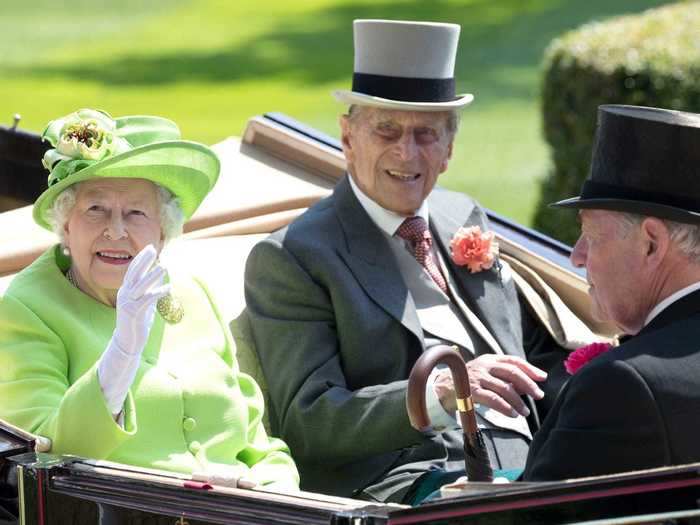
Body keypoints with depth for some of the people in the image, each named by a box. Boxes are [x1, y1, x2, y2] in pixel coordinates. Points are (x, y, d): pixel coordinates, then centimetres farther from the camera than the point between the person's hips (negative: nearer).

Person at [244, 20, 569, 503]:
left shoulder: (464, 219, 23)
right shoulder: (292, 259, 1)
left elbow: (538, 353, 30)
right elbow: (305, 421, -9)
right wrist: (441, 392, -24)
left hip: (524, 466, 8)